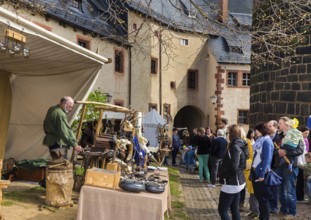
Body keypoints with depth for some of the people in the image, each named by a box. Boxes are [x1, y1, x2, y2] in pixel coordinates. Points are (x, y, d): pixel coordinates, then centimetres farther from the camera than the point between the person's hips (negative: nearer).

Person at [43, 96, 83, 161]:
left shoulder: (52, 109, 11)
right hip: (58, 144, -11)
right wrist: (75, 145, -21)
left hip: (52, 142, 11)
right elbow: (65, 132, -25)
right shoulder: (60, 114, -22)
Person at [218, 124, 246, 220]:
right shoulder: (239, 145, 9)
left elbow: (233, 167, -26)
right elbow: (243, 165, 13)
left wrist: (222, 174, -9)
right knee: (234, 209, 15)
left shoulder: (235, 147, -19)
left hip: (231, 183, -9)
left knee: (222, 209, -2)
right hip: (237, 182, 9)